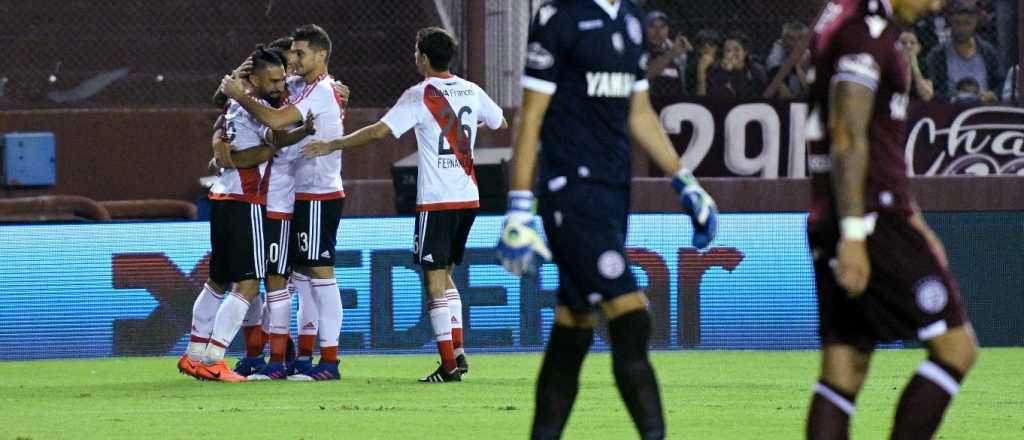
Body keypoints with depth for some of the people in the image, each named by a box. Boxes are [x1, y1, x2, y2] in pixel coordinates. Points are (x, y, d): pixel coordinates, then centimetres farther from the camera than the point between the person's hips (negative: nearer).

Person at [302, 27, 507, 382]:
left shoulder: (420, 96, -10)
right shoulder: (471, 92, 7)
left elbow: (379, 131, -18)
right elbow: (500, 123, 25)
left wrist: (332, 146, -11)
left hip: (436, 200, -6)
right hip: (468, 196, 6)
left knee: (435, 279, -3)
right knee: (445, 274, 19)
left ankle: (449, 365, -8)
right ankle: (458, 350, 10)